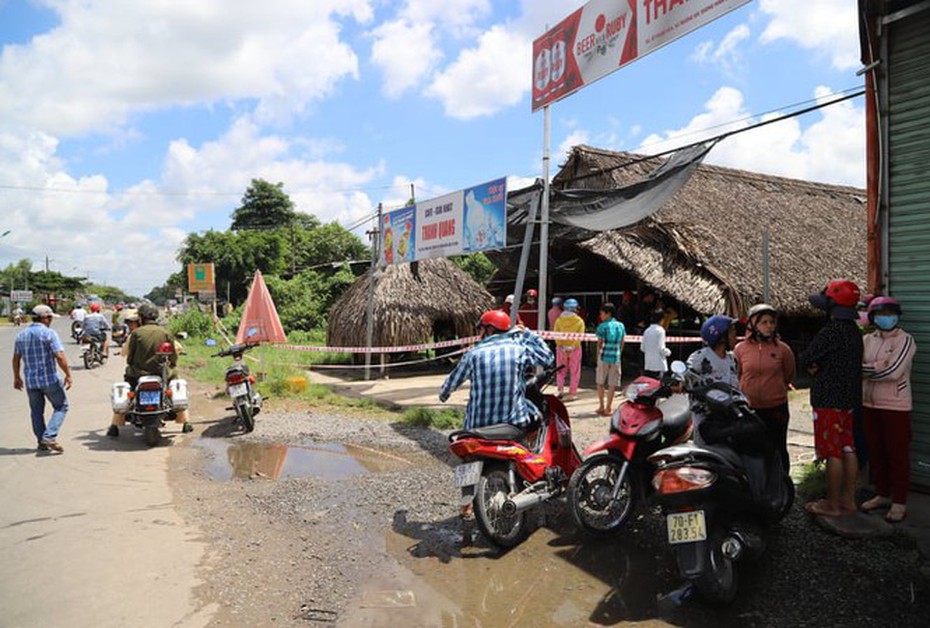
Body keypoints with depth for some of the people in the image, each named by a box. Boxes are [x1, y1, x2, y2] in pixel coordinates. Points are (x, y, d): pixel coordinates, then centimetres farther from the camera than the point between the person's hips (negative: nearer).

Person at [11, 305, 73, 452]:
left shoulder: (21, 335, 8)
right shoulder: (49, 333, -11)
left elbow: (16, 358, 13)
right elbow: (60, 356, -18)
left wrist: (16, 377, 23)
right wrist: (68, 374, -10)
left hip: (30, 381, 6)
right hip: (49, 379, -6)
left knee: (36, 411, 15)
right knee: (61, 407, 6)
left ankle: (41, 442, 18)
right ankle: (49, 436, -8)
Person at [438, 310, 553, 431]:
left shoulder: (474, 354, -1)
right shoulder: (519, 350, -3)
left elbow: (452, 381, 10)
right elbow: (547, 358, 10)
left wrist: (443, 394, 31)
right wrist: (526, 334, 15)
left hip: (479, 426, 1)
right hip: (514, 424, 0)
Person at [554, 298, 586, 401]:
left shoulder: (559, 320, 0)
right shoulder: (579, 321, -4)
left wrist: (561, 346, -12)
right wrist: (573, 346, -15)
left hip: (561, 348, 2)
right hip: (575, 349, -1)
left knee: (561, 370, 15)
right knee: (574, 372, 8)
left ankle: (561, 389, -1)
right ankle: (572, 394, 9)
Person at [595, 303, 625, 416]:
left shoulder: (602, 326, -6)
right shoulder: (621, 326, 6)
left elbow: (599, 344, -3)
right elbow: (622, 344, 10)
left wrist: (598, 357, 8)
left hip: (604, 356, -3)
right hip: (616, 358, 3)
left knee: (600, 383, 12)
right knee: (612, 384, 5)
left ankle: (601, 406, 16)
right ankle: (608, 408, 7)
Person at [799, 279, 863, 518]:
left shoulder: (831, 331, -20)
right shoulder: (854, 331, 11)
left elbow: (804, 359, -16)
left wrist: (812, 364, 5)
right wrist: (819, 365, 1)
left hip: (829, 399, -9)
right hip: (849, 399, 9)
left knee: (832, 453, -2)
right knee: (847, 449, 14)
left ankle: (832, 505, 7)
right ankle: (848, 499, 23)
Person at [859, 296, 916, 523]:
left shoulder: (905, 340, -8)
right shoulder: (867, 340, 7)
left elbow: (893, 371, -18)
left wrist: (866, 369, -7)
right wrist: (877, 368, -16)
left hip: (895, 406, -5)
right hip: (869, 404, 5)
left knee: (897, 455, 3)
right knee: (875, 453, 13)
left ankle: (899, 502, 14)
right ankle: (882, 495, 27)